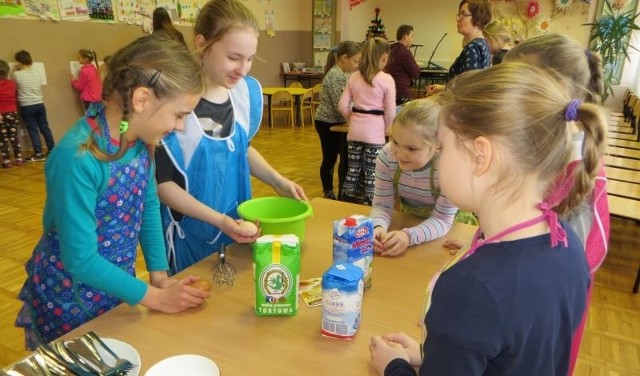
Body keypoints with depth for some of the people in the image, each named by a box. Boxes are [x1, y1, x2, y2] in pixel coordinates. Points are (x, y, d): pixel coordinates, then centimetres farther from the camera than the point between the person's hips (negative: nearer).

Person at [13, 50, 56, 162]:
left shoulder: (17, 74, -10)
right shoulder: (37, 74, 3)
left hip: (26, 106, -4)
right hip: (40, 104, 4)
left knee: (33, 130, 1)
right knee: (45, 127, 11)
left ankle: (38, 153, 3)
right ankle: (52, 150, 17)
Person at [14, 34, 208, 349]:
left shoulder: (140, 138, -11)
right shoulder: (77, 158, -32)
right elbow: (80, 259, -27)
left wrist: (160, 275, -7)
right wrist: (155, 297, -20)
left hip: (114, 284, 6)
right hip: (69, 298, -6)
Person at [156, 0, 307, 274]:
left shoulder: (248, 92, -4)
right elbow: (161, 182, -16)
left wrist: (278, 181, -1)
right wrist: (218, 220, -23)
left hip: (238, 224, 6)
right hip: (190, 234, -5)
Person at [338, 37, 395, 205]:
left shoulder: (354, 77, 5)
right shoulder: (386, 79, -8)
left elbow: (342, 106, 3)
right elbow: (390, 112, -8)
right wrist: (385, 128, 9)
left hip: (355, 130, 4)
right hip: (374, 131, -4)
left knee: (352, 170, 14)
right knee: (371, 173, 5)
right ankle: (369, 205, 12)